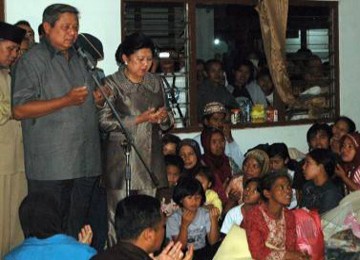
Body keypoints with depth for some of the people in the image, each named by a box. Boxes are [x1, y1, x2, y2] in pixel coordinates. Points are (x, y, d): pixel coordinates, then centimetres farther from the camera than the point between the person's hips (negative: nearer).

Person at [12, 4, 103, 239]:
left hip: (85, 163, 7)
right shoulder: (34, 60, -4)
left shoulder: (80, 59, 19)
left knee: (79, 227, 12)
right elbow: (19, 110, -14)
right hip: (51, 166, -7)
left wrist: (99, 98, 7)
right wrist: (67, 100, -18)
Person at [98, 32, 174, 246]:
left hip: (152, 157, 4)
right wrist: (139, 119, -16)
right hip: (122, 158, -4)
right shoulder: (112, 84, 0)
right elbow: (104, 121, -11)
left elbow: (168, 121, 21)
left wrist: (164, 117, -2)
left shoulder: (156, 82, 15)